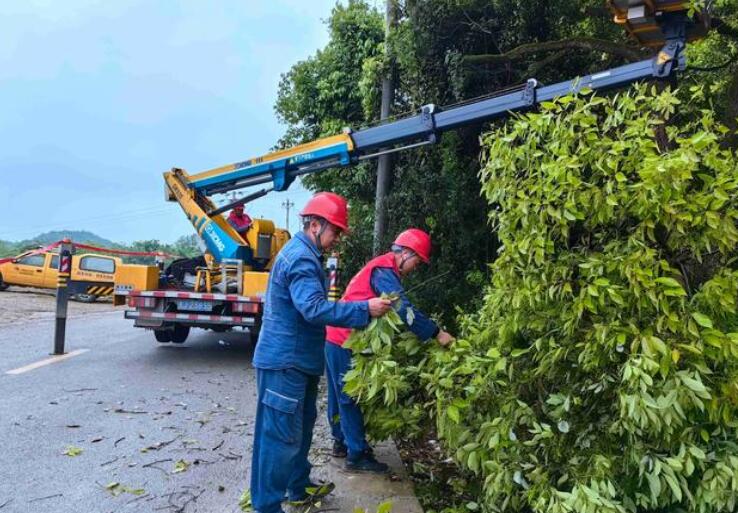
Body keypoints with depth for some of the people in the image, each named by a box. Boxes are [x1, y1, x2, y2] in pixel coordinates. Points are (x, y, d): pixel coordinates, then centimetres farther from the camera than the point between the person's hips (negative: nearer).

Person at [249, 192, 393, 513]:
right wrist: (364, 309, -29)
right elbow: (314, 309, -31)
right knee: (281, 436, -3)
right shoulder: (301, 257, -20)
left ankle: (299, 487, 38)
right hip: (285, 361, -11)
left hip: (296, 359, 11)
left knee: (300, 427, 22)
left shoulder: (302, 253, 14)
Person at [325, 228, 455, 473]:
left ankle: (342, 442, 31)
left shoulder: (381, 267, 16)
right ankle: (357, 455, 7)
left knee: (341, 395, 18)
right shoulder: (384, 271, -17)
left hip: (337, 338, 10)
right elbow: (404, 310, -28)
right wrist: (437, 333, -26)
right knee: (350, 398, -2)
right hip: (344, 341, -10)